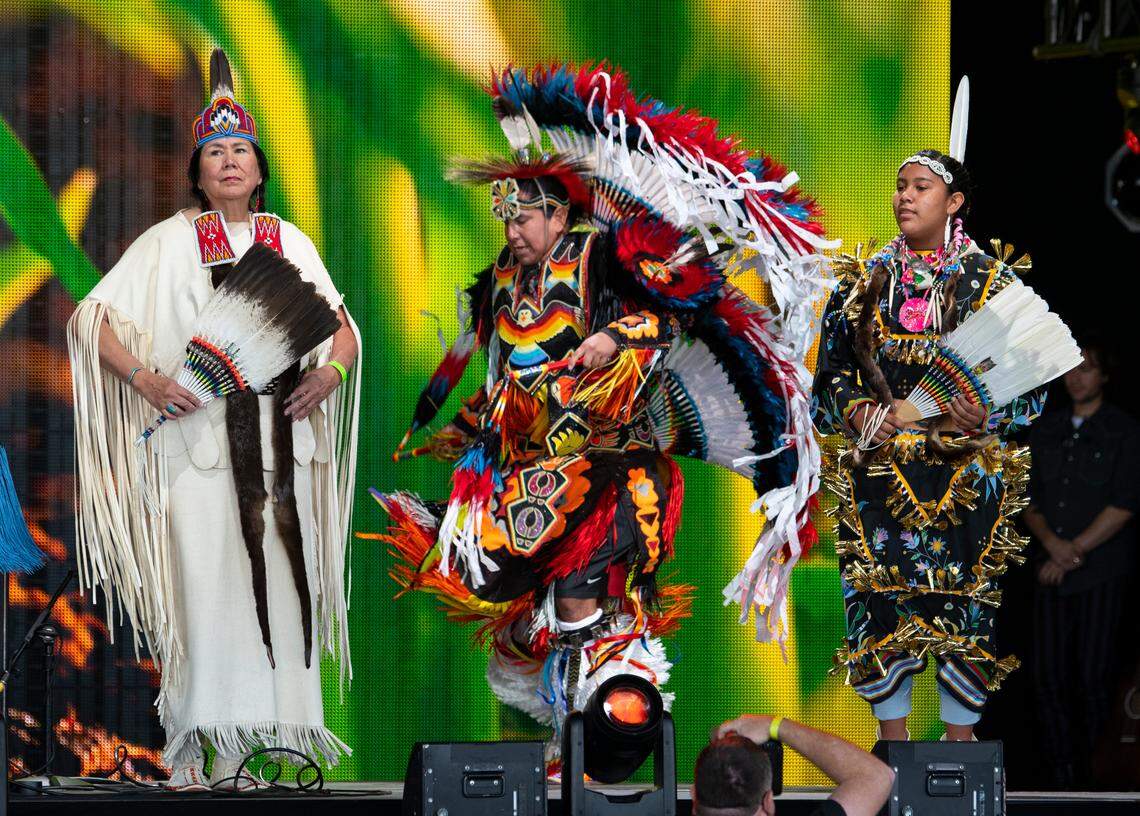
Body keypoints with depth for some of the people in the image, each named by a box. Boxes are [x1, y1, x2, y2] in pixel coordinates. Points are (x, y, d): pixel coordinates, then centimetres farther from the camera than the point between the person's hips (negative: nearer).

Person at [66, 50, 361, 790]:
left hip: (278, 440, 3)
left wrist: (330, 372, -4)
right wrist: (144, 378, -13)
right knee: (200, 582, -10)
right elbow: (95, 319, 2)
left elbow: (343, 331, 17)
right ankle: (187, 747, -6)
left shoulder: (291, 243, 13)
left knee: (276, 581, -1)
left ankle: (236, 744, 5)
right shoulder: (171, 243, 4)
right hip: (197, 436, -3)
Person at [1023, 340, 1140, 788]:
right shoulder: (1045, 431, 14)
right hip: (1053, 570, 4)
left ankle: (1096, 781, 4)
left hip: (1102, 573, -4)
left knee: (1093, 679, -5)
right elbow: (1029, 501, 12)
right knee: (1049, 677, 0)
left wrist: (1076, 552, -10)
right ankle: (1062, 780, 6)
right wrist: (1052, 541, -7)